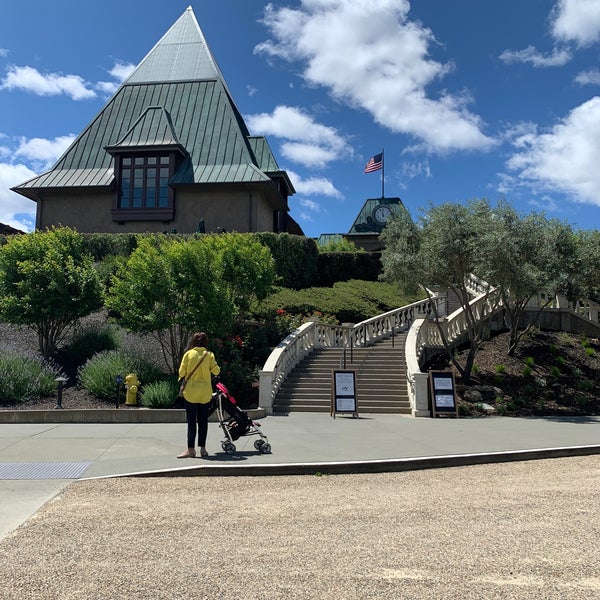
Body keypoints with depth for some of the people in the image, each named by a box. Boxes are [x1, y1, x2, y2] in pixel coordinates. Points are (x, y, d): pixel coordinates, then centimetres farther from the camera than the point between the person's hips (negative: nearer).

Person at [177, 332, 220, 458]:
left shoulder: (188, 354, -4)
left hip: (191, 391, -2)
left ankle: (191, 449, 0)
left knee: (191, 421, 1)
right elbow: (216, 371, -3)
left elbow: (182, 373, -4)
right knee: (203, 420, 9)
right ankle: (203, 448, 12)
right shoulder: (209, 354, -1)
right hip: (205, 392, 2)